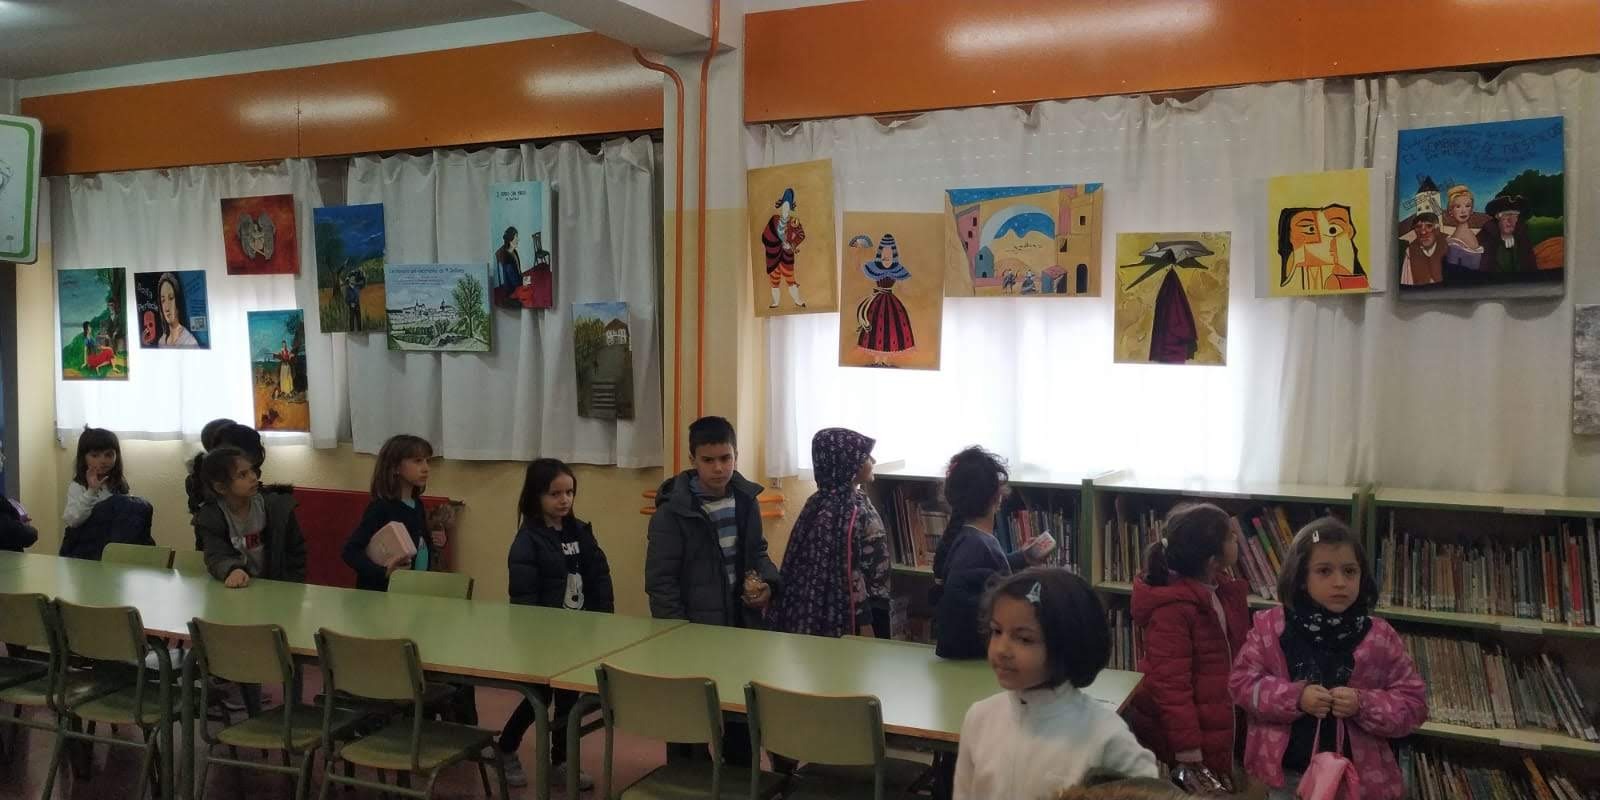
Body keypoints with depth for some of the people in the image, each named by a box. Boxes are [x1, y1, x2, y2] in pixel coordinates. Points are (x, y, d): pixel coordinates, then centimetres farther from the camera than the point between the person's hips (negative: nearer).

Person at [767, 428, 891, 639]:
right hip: (861, 607, -9)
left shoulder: (855, 500, 7)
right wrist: (864, 624, -20)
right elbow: (848, 573, -22)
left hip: (872, 601, 9)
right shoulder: (839, 511, -22)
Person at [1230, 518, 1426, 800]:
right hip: (1288, 773, 0)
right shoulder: (1271, 627, -5)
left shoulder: (1379, 637, -5)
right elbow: (1242, 682, -4)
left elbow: (1414, 703, -2)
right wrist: (1294, 696, -19)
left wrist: (1364, 705, -20)